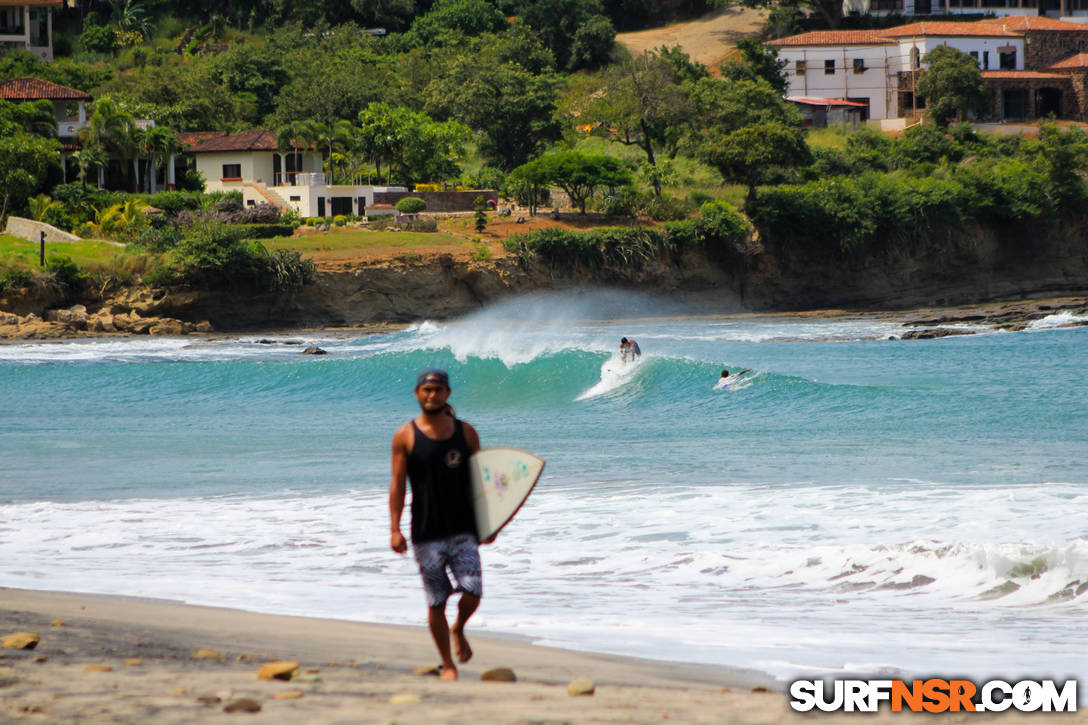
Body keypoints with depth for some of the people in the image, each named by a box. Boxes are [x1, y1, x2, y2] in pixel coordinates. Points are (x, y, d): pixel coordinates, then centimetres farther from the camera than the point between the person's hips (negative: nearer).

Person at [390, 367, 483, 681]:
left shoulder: (466, 432, 8)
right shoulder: (405, 436, 1)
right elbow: (397, 485, 0)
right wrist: (394, 529, -7)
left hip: (463, 530, 1)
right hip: (426, 534, -1)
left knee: (472, 592, -13)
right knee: (436, 601, 0)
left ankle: (458, 629, 19)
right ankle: (448, 664, 15)